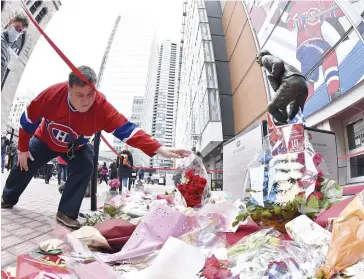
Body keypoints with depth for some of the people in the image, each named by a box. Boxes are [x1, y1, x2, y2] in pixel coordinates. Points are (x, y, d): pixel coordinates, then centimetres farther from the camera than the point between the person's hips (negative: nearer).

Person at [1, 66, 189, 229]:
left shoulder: (101, 107, -40)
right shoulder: (54, 94, -37)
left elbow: (127, 129, -48)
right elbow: (28, 119, -19)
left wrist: (159, 149, -60)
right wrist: (23, 148, -9)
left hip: (76, 148, -1)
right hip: (45, 139, 1)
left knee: (84, 168, -23)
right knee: (24, 165, 12)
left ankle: (66, 213, -7)